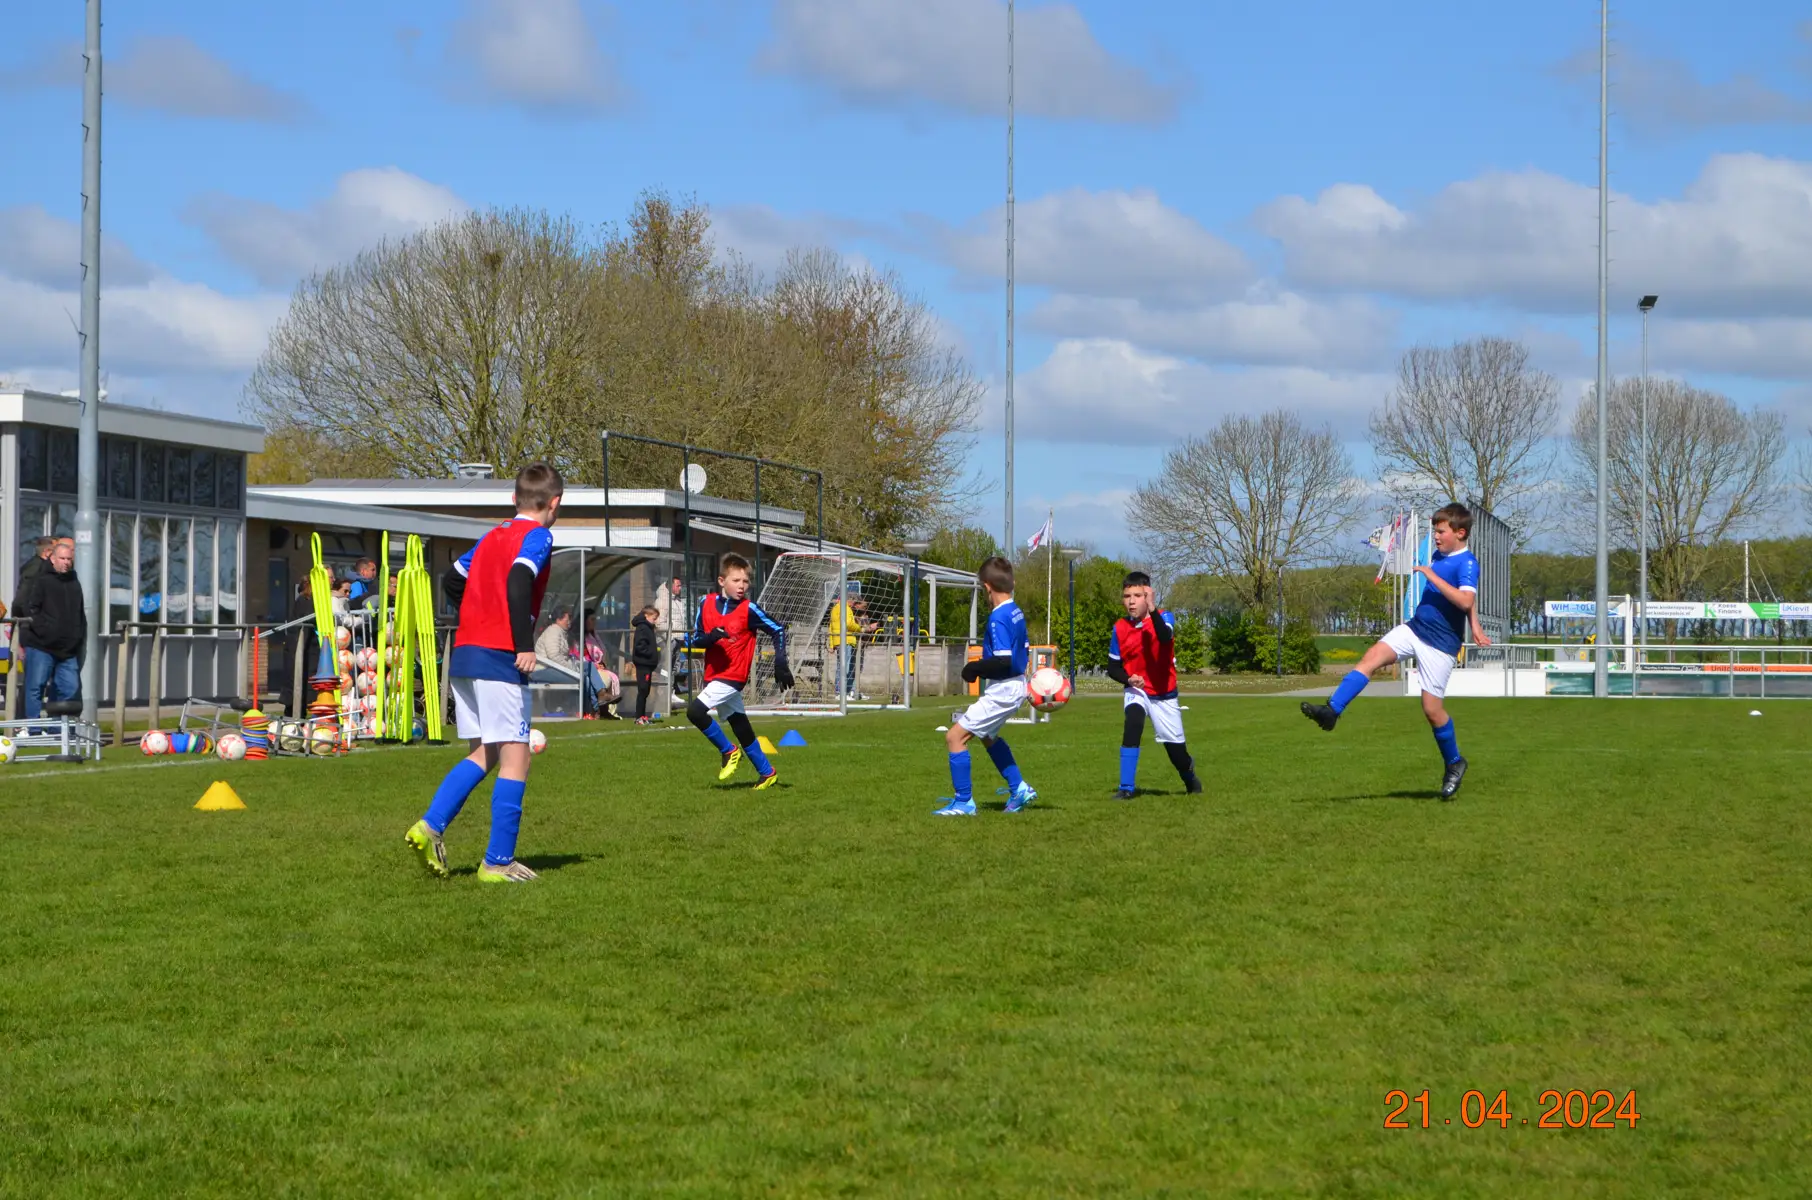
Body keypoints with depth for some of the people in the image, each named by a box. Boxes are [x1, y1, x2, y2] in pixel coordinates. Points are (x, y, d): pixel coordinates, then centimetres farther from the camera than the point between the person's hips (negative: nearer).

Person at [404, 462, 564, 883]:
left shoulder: (491, 536, 19)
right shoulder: (537, 537, -5)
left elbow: (451, 581, 23)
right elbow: (518, 582, -21)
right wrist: (525, 645, -21)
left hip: (463, 655, 8)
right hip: (500, 659, -8)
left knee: (484, 754, 16)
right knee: (514, 757, -2)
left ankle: (431, 825, 2)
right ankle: (498, 862, -3)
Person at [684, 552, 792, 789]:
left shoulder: (748, 609, -11)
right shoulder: (707, 604, 2)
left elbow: (777, 631, -5)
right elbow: (694, 639, 6)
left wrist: (780, 663, -13)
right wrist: (709, 638, -16)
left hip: (732, 676, -6)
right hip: (713, 676, 6)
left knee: (695, 711, -21)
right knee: (740, 727, 13)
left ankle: (728, 751, -4)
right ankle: (767, 772, 24)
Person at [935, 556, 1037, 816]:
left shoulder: (998, 618, -22)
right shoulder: (1016, 613, 7)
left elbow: (1004, 661, -27)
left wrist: (975, 669, -13)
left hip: (1002, 691, -10)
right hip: (1016, 686, 10)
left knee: (955, 736, -7)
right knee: (988, 736, 31)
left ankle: (963, 802, -4)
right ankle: (1019, 788, 34)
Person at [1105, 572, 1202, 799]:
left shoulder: (1163, 617, -15)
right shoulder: (1120, 629, -8)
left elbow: (1165, 637, -39)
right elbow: (1113, 668, 0)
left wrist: (1153, 610, -51)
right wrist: (1128, 679, -20)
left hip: (1164, 693, -1)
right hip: (1137, 691, 1)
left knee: (1175, 748, 6)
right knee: (1133, 724, -30)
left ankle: (1189, 776, 43)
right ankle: (1126, 788, -26)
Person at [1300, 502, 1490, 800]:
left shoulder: (1467, 563, -16)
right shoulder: (1439, 556, 10)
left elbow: (1466, 601, -32)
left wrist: (1430, 574, -28)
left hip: (1441, 644, -8)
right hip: (1415, 628, 8)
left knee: (1431, 707, -4)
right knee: (1371, 657, -13)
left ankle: (1454, 763, 16)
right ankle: (1332, 711, -22)